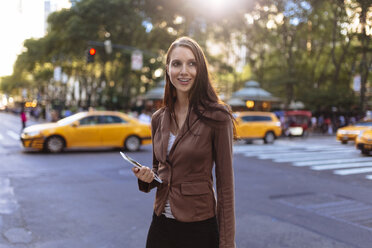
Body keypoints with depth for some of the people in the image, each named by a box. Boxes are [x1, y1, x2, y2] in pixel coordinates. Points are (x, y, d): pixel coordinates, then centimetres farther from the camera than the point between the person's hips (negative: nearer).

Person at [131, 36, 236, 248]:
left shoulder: (216, 117, -13)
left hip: (199, 229, -5)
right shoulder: (159, 119, 3)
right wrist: (148, 177, -6)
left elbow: (225, 182, -11)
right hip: (161, 225, 5)